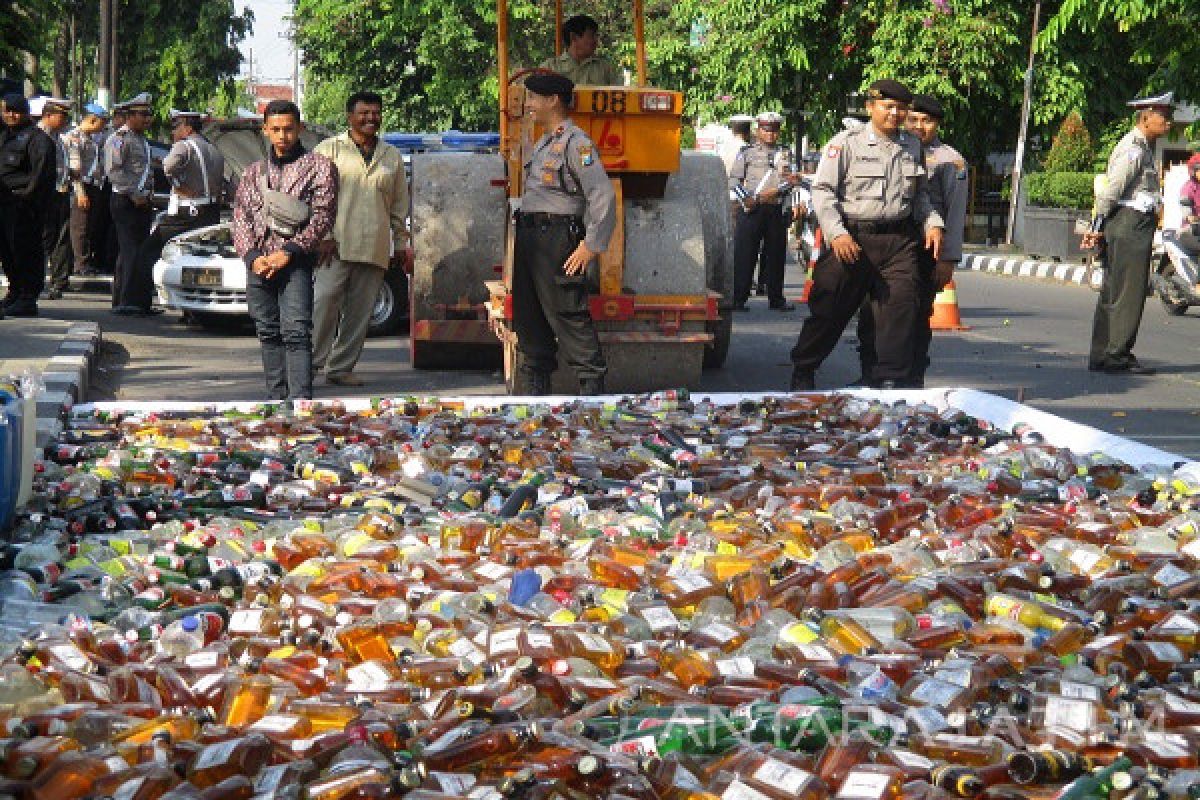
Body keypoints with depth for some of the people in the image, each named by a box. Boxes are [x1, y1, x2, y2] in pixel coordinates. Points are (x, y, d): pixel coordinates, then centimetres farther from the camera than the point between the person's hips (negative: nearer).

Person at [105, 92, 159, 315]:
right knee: (130, 252, -10)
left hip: (142, 203, 9)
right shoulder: (119, 139, -9)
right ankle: (126, 303, -9)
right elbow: (113, 171, -17)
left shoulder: (142, 140, 21)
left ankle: (142, 302, 12)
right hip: (125, 202, -9)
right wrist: (133, 194, -20)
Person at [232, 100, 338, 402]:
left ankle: (300, 398, -22)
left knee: (296, 332, -15)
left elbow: (322, 217, -3)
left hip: (295, 261, -5)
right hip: (258, 261, 5)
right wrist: (252, 256, -5)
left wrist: (288, 252, -13)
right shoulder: (254, 172, 19)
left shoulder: (319, 166, 6)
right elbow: (241, 217, 12)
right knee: (268, 332, 6)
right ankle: (277, 396, 12)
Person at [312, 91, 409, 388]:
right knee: (325, 301, -14)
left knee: (360, 310, 3)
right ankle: (311, 360, -7)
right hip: (337, 244, -3)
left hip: (375, 248, 4)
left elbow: (399, 204, 21)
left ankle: (341, 368, 9)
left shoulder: (392, 157, 17)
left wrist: (401, 243, 16)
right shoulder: (329, 149, 6)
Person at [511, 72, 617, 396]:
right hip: (529, 237, 10)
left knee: (567, 316, -9)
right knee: (529, 318, 12)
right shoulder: (542, 144, 19)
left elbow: (603, 196, -18)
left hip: (558, 238, -10)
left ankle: (592, 387, -4)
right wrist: (522, 240, 20)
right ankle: (533, 390, 20)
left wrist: (590, 247, -20)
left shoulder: (576, 142, -11)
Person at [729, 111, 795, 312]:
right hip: (750, 210, -3)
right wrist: (746, 199, -11)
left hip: (775, 210, 3)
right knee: (744, 254, -5)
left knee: (776, 255, 7)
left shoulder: (783, 154, 15)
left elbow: (789, 181, 7)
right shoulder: (747, 152, 7)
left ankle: (776, 298, 16)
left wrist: (775, 191, -11)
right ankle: (738, 298, -2)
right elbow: (733, 180, 2)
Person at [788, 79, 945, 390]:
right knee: (829, 310, 3)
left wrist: (932, 224, 10)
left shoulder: (913, 146, 15)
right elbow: (822, 190, -6)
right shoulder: (847, 142, -2)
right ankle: (802, 371, 20)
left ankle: (890, 379, 3)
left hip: (900, 242, 4)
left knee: (900, 309, -4)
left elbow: (920, 193, 27)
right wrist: (837, 233, -16)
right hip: (851, 239, -4)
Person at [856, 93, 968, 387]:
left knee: (917, 317, 2)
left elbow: (955, 213, -4)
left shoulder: (950, 160, 1)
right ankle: (869, 376, 14)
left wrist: (948, 259, -12)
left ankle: (913, 381, 11)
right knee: (869, 315, 3)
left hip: (925, 252, -4)